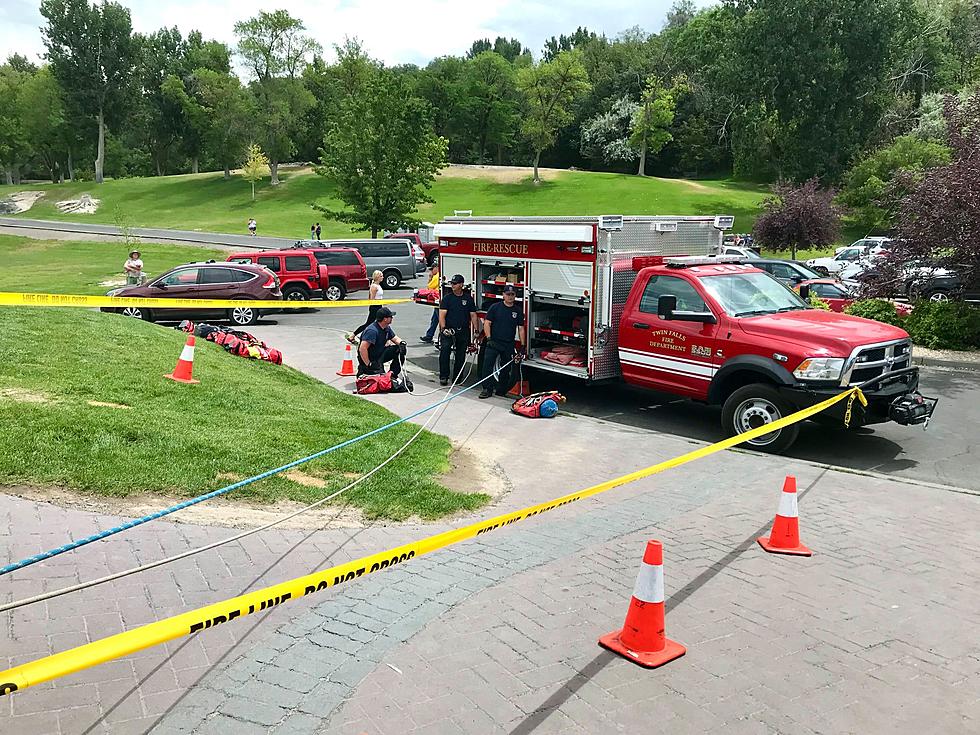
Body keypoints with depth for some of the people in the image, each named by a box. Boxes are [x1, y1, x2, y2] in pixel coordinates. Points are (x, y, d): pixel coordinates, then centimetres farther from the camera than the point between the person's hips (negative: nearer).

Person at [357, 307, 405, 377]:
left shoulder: (387, 328, 2)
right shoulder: (372, 331, -27)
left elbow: (395, 338, 12)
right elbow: (362, 349, -31)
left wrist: (401, 343, -13)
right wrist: (368, 365, -28)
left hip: (379, 354, 9)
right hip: (369, 359, -9)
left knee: (399, 349, -4)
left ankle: (393, 374, 4)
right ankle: (363, 369, 2)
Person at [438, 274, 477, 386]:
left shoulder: (468, 299, 8)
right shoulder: (447, 298, 2)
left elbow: (473, 315, 10)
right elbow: (442, 315, -4)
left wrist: (475, 330, 2)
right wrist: (443, 328, -18)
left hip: (463, 332, 2)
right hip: (449, 331, -2)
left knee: (461, 356, 6)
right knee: (444, 351, -18)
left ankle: (457, 378, 16)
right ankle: (443, 377, -14)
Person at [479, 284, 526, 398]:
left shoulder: (518, 311, 7)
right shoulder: (495, 307, 0)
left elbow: (521, 329, 9)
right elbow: (487, 323, -2)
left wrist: (522, 346, 4)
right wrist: (489, 339, -12)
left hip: (509, 345, 3)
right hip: (494, 342, -3)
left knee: (506, 368, 8)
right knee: (488, 364, -12)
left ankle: (501, 390, 19)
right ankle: (487, 389, -9)